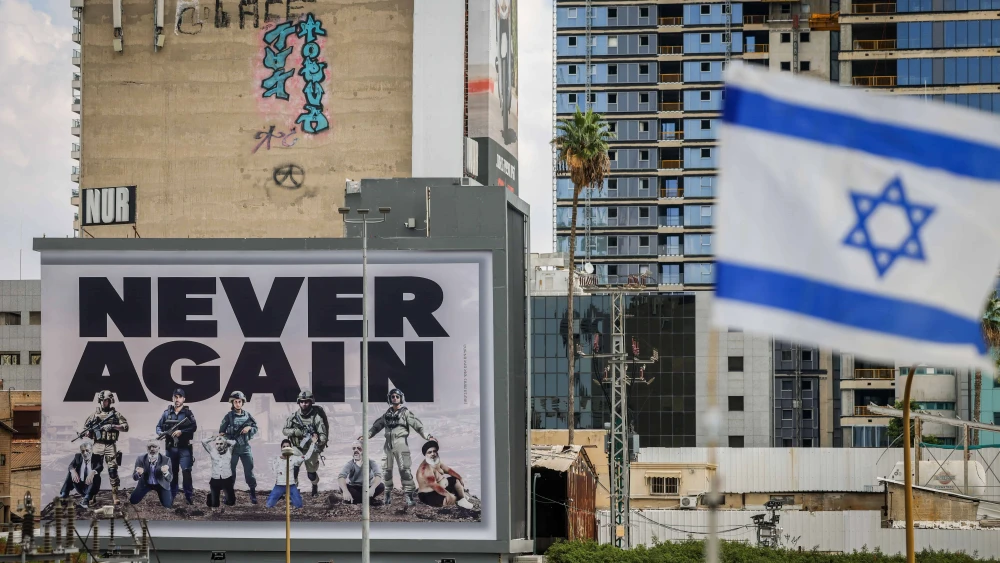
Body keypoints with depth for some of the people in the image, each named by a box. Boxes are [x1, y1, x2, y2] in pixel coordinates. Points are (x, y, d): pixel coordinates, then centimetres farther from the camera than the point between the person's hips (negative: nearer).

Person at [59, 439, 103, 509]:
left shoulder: (97, 458, -5)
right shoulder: (78, 456, 6)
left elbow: (100, 467, -26)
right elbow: (71, 465, -9)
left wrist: (92, 472, -47)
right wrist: (73, 471, -33)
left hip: (91, 487, -3)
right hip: (79, 486, 3)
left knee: (96, 476, -31)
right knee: (70, 473, -14)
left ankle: (86, 499, -48)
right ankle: (64, 495, -25)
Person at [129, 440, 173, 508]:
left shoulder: (166, 460, -25)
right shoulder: (140, 459, -22)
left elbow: (169, 479, -23)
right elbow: (135, 477, -17)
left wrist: (166, 472, -48)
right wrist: (139, 473, -42)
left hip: (161, 484, -1)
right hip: (145, 483, 1)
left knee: (167, 505, -11)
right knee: (133, 501, -8)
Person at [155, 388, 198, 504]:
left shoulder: (188, 413, 0)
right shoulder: (167, 413, 7)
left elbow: (194, 427, -11)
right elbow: (158, 426, 10)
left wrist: (181, 431, -23)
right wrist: (160, 433, -12)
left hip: (184, 447, -3)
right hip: (171, 447, 3)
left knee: (186, 470, -12)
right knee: (172, 471, 11)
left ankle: (188, 495, -5)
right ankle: (172, 495, 20)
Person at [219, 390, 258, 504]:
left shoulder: (247, 415, 5)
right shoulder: (229, 416, -3)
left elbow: (256, 428, 14)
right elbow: (221, 432, -1)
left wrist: (249, 428, -6)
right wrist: (229, 440, -17)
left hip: (245, 447, 2)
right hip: (233, 448, -2)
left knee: (249, 471, 2)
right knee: (230, 471, 3)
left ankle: (253, 494, 10)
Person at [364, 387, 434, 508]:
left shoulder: (405, 413, 1)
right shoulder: (387, 414, 15)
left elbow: (417, 425, -7)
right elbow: (377, 426, 25)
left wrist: (426, 436, -17)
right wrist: (366, 435, 26)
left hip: (400, 443, -5)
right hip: (388, 443, 5)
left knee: (404, 469, -13)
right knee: (387, 470, 9)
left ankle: (408, 495, -15)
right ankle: (388, 495, 19)